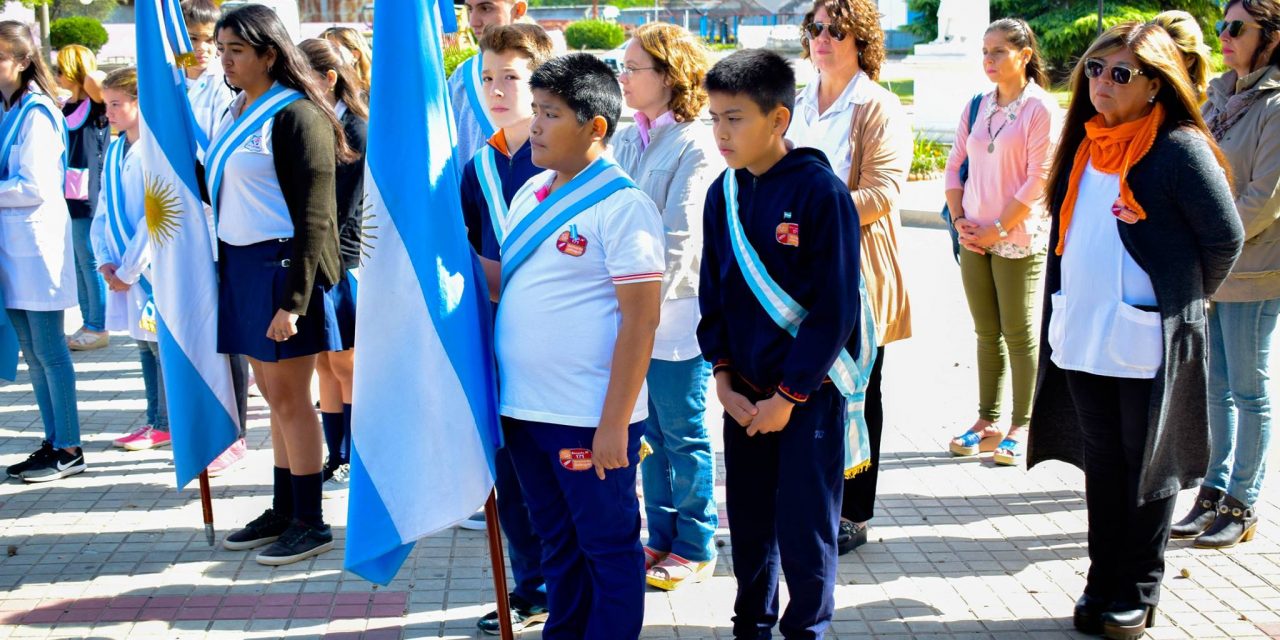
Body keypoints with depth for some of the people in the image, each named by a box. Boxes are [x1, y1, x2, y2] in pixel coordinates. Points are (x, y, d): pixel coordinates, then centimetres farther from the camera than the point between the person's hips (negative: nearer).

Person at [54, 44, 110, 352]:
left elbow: (95, 80, -31)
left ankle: (98, 329, 7)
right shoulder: (64, 107, 14)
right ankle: (88, 324, 22)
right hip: (67, 197, 8)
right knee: (77, 264, 13)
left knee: (91, 263, -1)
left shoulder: (95, 105, -9)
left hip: (89, 198, -8)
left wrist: (91, 73, -12)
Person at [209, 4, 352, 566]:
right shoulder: (236, 113, 14)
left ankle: (310, 522, 9)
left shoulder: (296, 115, -12)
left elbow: (313, 216, -16)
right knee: (272, 393, 13)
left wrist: (293, 300, -19)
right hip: (238, 263, 8)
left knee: (289, 396, -2)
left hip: (280, 263, -8)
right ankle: (283, 511, 23)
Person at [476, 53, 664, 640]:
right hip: (524, 409, 7)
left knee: (608, 548, 9)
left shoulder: (622, 206, -13)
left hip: (590, 419, -7)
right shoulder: (529, 195, 9)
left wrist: (614, 424, -17)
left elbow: (640, 320, -15)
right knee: (557, 543, 20)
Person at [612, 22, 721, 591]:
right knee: (650, 433, 16)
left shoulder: (695, 145, -13)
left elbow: (679, 237, -17)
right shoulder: (626, 140, 8)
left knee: (683, 435, 6)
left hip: (676, 313, -7)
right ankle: (662, 537, 30)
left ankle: (695, 548, 21)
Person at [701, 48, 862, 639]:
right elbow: (713, 294, 10)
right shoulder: (723, 194, 3)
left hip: (808, 392, -5)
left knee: (804, 529, 3)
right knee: (748, 522, 14)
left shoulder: (822, 193, -14)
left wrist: (788, 396, -13)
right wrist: (724, 380, 0)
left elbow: (835, 309, -14)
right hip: (743, 392, 5)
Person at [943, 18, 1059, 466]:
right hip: (974, 239, 5)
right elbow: (955, 165, 12)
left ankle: (1020, 427, 12)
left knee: (1019, 334, 2)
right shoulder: (976, 107, 9)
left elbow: (1039, 180, -12)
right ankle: (987, 422, 21)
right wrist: (959, 219, -1)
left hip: (1018, 240, -5)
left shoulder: (1041, 108, -8)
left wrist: (998, 230, -13)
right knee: (986, 333, 12)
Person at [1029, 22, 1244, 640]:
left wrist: (1183, 302, 3)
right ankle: (1102, 582, 26)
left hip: (1147, 345, -6)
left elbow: (1225, 237, -8)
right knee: (1101, 462, 14)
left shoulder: (1179, 149, -12)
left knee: (1146, 467, 8)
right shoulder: (1084, 143, 9)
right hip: (1081, 338, 6)